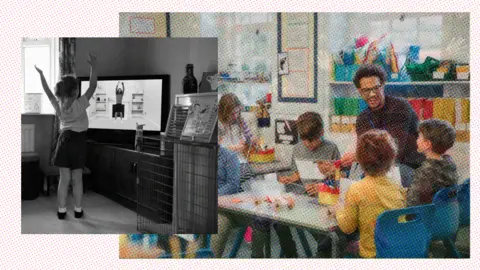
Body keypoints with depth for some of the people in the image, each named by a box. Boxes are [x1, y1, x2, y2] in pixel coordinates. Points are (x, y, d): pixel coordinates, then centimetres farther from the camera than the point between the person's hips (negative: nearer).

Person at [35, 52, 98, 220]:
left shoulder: (58, 105, 0)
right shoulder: (80, 104, -13)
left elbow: (48, 92, 14)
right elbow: (92, 86, -11)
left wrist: (41, 74, 24)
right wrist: (93, 67, -9)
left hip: (64, 140, 3)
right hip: (78, 140, -3)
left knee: (64, 178, 7)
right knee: (77, 179, 4)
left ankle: (61, 210, 9)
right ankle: (78, 210, 11)